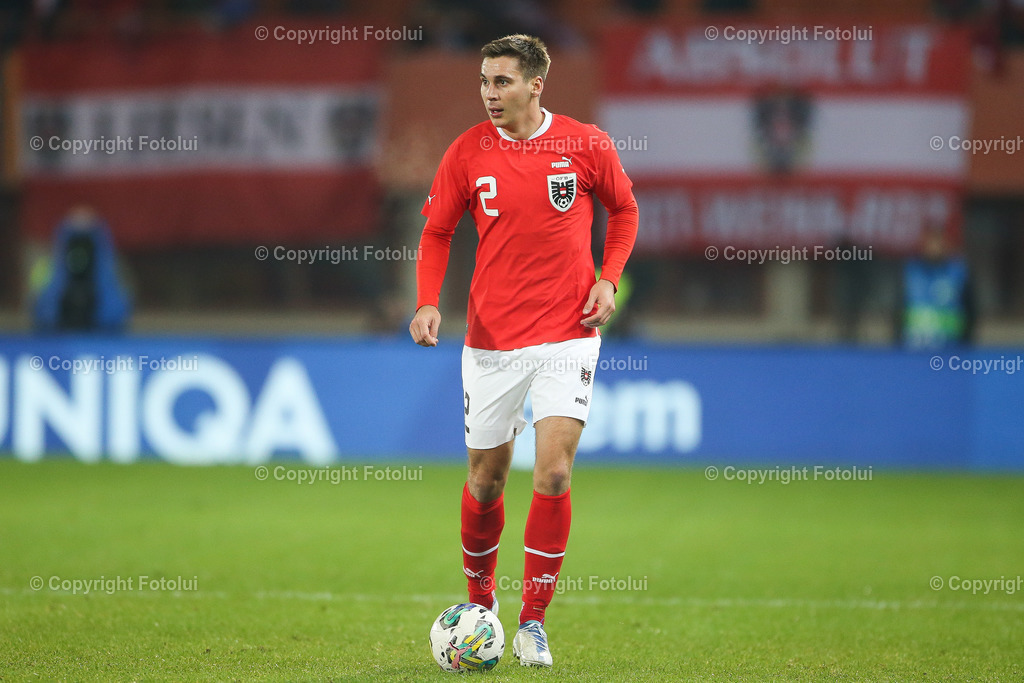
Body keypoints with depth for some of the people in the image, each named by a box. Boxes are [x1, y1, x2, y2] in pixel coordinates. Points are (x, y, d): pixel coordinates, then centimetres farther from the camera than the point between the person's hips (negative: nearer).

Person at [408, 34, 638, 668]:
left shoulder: (585, 145, -4)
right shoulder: (467, 153, -2)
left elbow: (624, 209, 12)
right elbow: (437, 231, 9)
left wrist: (608, 279, -2)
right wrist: (428, 302, -7)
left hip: (567, 335, -1)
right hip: (490, 339, 2)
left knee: (553, 475, -13)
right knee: (487, 479, 9)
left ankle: (533, 622, -2)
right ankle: (480, 599, 33)